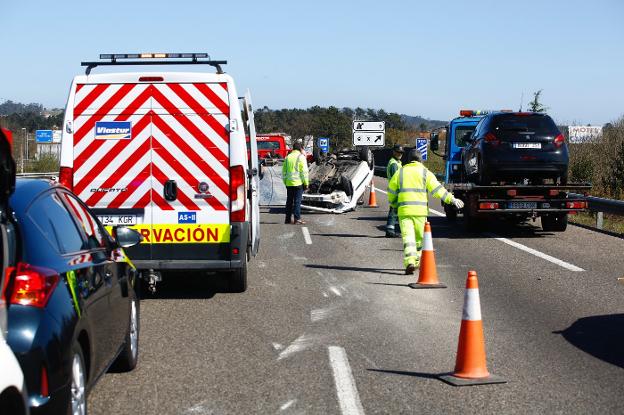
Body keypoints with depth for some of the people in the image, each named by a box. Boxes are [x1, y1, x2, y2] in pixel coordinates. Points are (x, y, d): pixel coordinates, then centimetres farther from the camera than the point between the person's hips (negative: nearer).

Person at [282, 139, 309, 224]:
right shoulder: (301, 157, -6)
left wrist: (285, 182, 20)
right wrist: (306, 183, -4)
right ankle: (297, 219, -6)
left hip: (289, 183, 5)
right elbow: (304, 171, -9)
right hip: (298, 182, -5)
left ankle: (288, 219, 13)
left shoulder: (288, 157, 11)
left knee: (289, 201, 11)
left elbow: (284, 171, 14)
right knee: (297, 201, -3)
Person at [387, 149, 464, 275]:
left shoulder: (400, 172, 10)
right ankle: (417, 262, 22)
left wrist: (394, 204, 32)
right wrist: (452, 200, 1)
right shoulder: (425, 173, 5)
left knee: (408, 236, -7)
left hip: (404, 210, 0)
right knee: (419, 237, 15)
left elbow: (391, 191, 14)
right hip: (420, 210, 0)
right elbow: (437, 189, -2)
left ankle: (410, 262, -24)